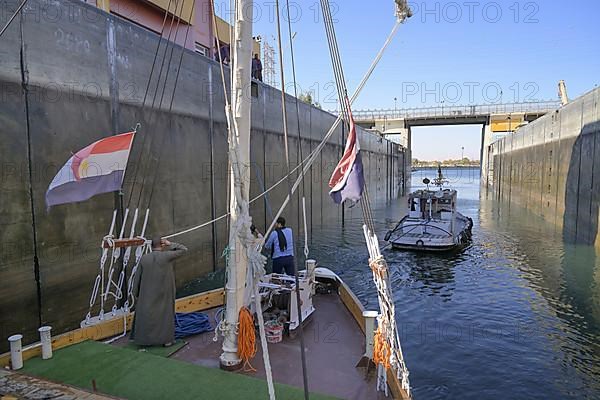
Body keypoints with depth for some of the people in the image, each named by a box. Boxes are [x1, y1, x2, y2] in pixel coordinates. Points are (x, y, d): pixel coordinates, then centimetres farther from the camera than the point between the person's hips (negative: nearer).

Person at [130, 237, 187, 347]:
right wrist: (170, 244, -2)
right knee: (165, 314, 11)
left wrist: (136, 293, 11)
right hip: (164, 292, -2)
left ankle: (145, 339, 22)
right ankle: (166, 339, 15)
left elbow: (137, 277, 1)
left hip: (147, 293, 2)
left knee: (145, 315, 15)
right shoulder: (166, 256, -15)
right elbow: (184, 249, -7)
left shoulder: (144, 258, -5)